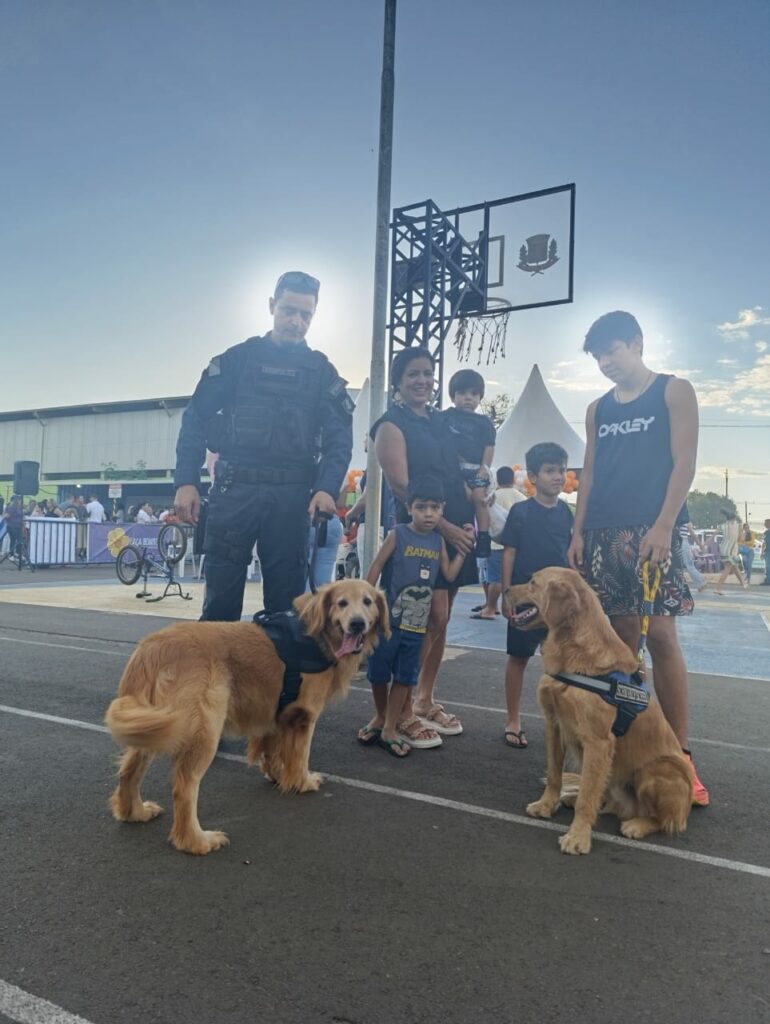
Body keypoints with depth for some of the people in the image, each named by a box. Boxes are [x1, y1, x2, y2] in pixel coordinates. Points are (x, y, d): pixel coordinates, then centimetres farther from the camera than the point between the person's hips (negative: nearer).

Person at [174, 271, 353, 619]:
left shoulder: (322, 371, 11)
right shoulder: (236, 359, 9)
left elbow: (340, 437, 4)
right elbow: (195, 420, 6)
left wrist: (326, 488, -13)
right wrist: (186, 482, -5)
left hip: (292, 495, 1)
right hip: (235, 488, 0)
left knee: (286, 596, 5)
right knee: (221, 592, 1)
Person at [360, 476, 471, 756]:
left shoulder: (438, 541, 3)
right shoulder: (397, 535, -10)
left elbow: (449, 575, 6)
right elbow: (376, 568, -7)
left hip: (417, 623, 4)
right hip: (388, 618, -3)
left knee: (405, 677, 9)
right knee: (379, 673, 10)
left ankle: (390, 729, 20)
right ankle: (380, 717, 33)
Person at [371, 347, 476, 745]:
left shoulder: (440, 421, 18)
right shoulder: (392, 425, -4)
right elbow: (401, 487, -14)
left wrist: (470, 518, 9)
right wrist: (445, 527, -18)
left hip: (456, 530, 7)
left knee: (438, 622, 9)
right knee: (431, 621, -10)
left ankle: (425, 701, 21)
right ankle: (403, 713, 1)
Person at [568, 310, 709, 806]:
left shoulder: (675, 391, 4)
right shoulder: (598, 409, 17)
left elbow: (684, 462, -5)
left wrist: (664, 526, -16)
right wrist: (578, 531, 6)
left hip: (651, 530, -4)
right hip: (603, 534, 5)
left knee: (660, 634, -10)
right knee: (622, 634, 5)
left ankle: (680, 755, -2)